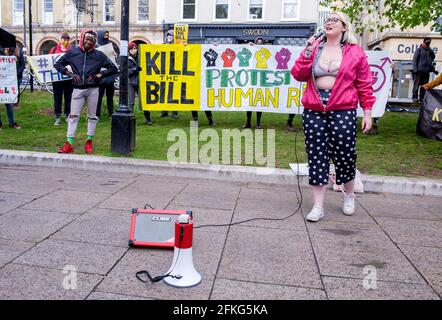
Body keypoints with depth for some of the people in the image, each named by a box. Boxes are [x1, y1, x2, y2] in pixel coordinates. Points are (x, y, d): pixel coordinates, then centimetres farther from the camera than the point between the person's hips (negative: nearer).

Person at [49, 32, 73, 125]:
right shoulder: (54, 49, 8)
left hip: (69, 77, -1)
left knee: (68, 97, 5)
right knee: (57, 97, 5)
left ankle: (68, 115, 16)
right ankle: (57, 117, 12)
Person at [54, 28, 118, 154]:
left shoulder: (99, 55, 2)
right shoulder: (72, 52, 4)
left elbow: (113, 68, 5)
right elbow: (58, 64, 12)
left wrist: (100, 74, -6)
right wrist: (70, 74, -3)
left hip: (93, 89, 0)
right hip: (78, 89, 0)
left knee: (92, 116, 7)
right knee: (73, 116, -2)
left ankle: (89, 142, 18)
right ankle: (69, 144, -1)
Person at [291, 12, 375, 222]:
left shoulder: (355, 53, 5)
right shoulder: (313, 48, 12)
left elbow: (364, 85, 5)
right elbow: (298, 75, 3)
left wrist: (367, 112, 1)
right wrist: (307, 53, -8)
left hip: (343, 111, -2)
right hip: (314, 111, 2)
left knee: (345, 155, 3)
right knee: (316, 157, 2)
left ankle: (349, 196, 33)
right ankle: (318, 207, 11)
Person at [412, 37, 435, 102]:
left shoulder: (430, 50, 16)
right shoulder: (419, 49, 1)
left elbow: (433, 57, 29)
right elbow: (414, 59, -4)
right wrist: (415, 69, -13)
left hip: (426, 71, 5)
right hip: (419, 70, -5)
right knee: (416, 84, -7)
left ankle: (421, 98, 8)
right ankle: (415, 97, -4)